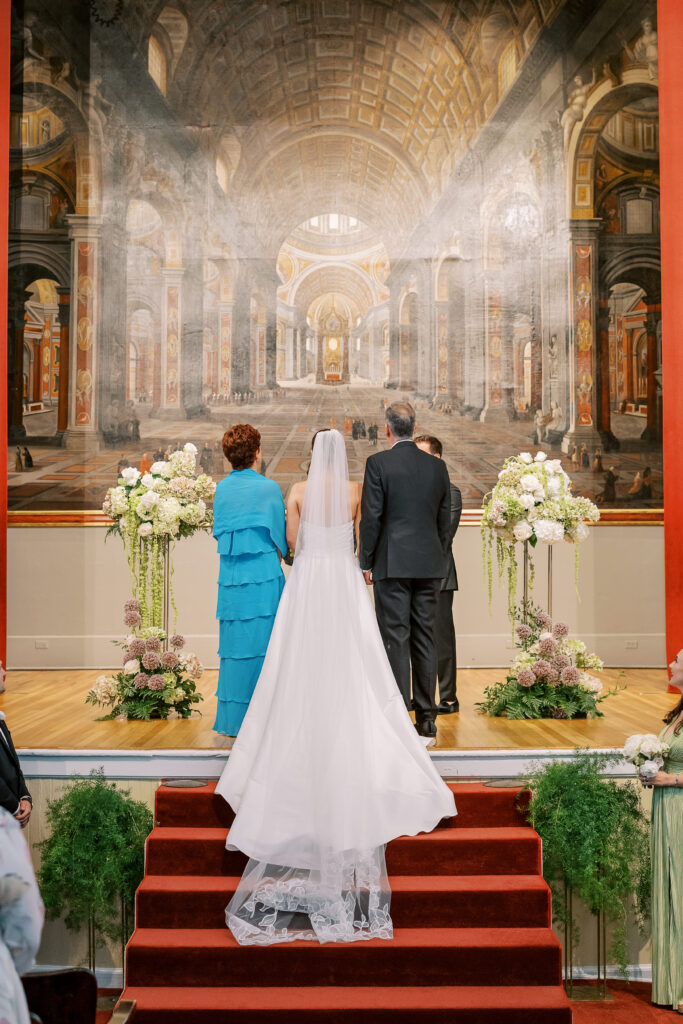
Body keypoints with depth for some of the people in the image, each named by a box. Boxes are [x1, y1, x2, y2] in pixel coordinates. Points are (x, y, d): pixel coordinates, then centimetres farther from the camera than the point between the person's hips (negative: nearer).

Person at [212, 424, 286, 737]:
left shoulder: (222, 488, 8)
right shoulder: (268, 488, -6)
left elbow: (220, 535, 13)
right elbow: (280, 539, -1)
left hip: (230, 578, 5)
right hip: (263, 577, -5)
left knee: (233, 646, 11)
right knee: (262, 646, 2)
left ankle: (232, 719, 18)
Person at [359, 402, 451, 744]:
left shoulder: (378, 462, -6)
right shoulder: (437, 466, 8)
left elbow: (371, 517, -8)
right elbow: (445, 520, 11)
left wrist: (366, 563, 0)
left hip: (392, 564, -4)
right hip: (429, 564, 4)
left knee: (395, 640, -2)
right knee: (425, 639, 9)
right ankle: (427, 719, 13)